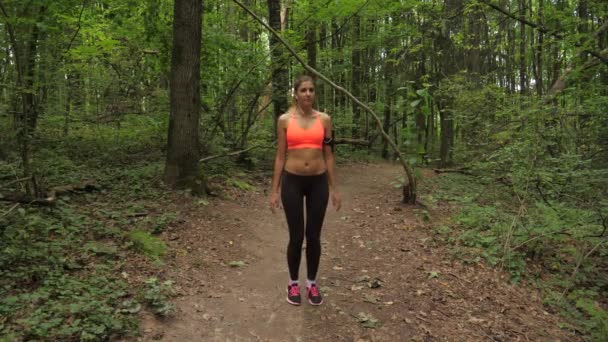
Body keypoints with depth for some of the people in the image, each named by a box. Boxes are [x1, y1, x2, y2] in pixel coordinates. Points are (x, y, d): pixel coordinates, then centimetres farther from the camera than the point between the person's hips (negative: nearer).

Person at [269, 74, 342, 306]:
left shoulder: (324, 119, 4)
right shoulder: (285, 120, 0)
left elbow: (328, 155, 6)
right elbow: (280, 156, 1)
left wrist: (334, 188, 5)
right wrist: (274, 190, -2)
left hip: (318, 182, 1)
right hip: (292, 182, -1)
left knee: (313, 236, 7)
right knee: (296, 236, 3)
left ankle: (312, 283, 26)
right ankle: (293, 283, 24)